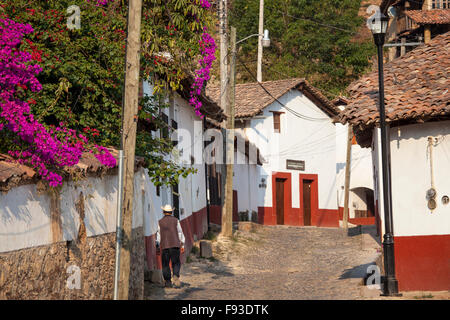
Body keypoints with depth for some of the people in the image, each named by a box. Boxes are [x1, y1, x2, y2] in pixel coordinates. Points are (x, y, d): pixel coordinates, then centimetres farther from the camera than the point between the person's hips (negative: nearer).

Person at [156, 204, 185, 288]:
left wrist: (158, 245, 15)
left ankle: (168, 282, 6)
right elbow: (180, 233, 4)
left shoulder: (160, 222, 5)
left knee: (165, 265, 8)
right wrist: (182, 244, 9)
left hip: (164, 246, 0)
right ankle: (176, 276, -20)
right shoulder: (176, 220, 3)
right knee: (176, 263, 6)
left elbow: (159, 235, 7)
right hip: (175, 245, 0)